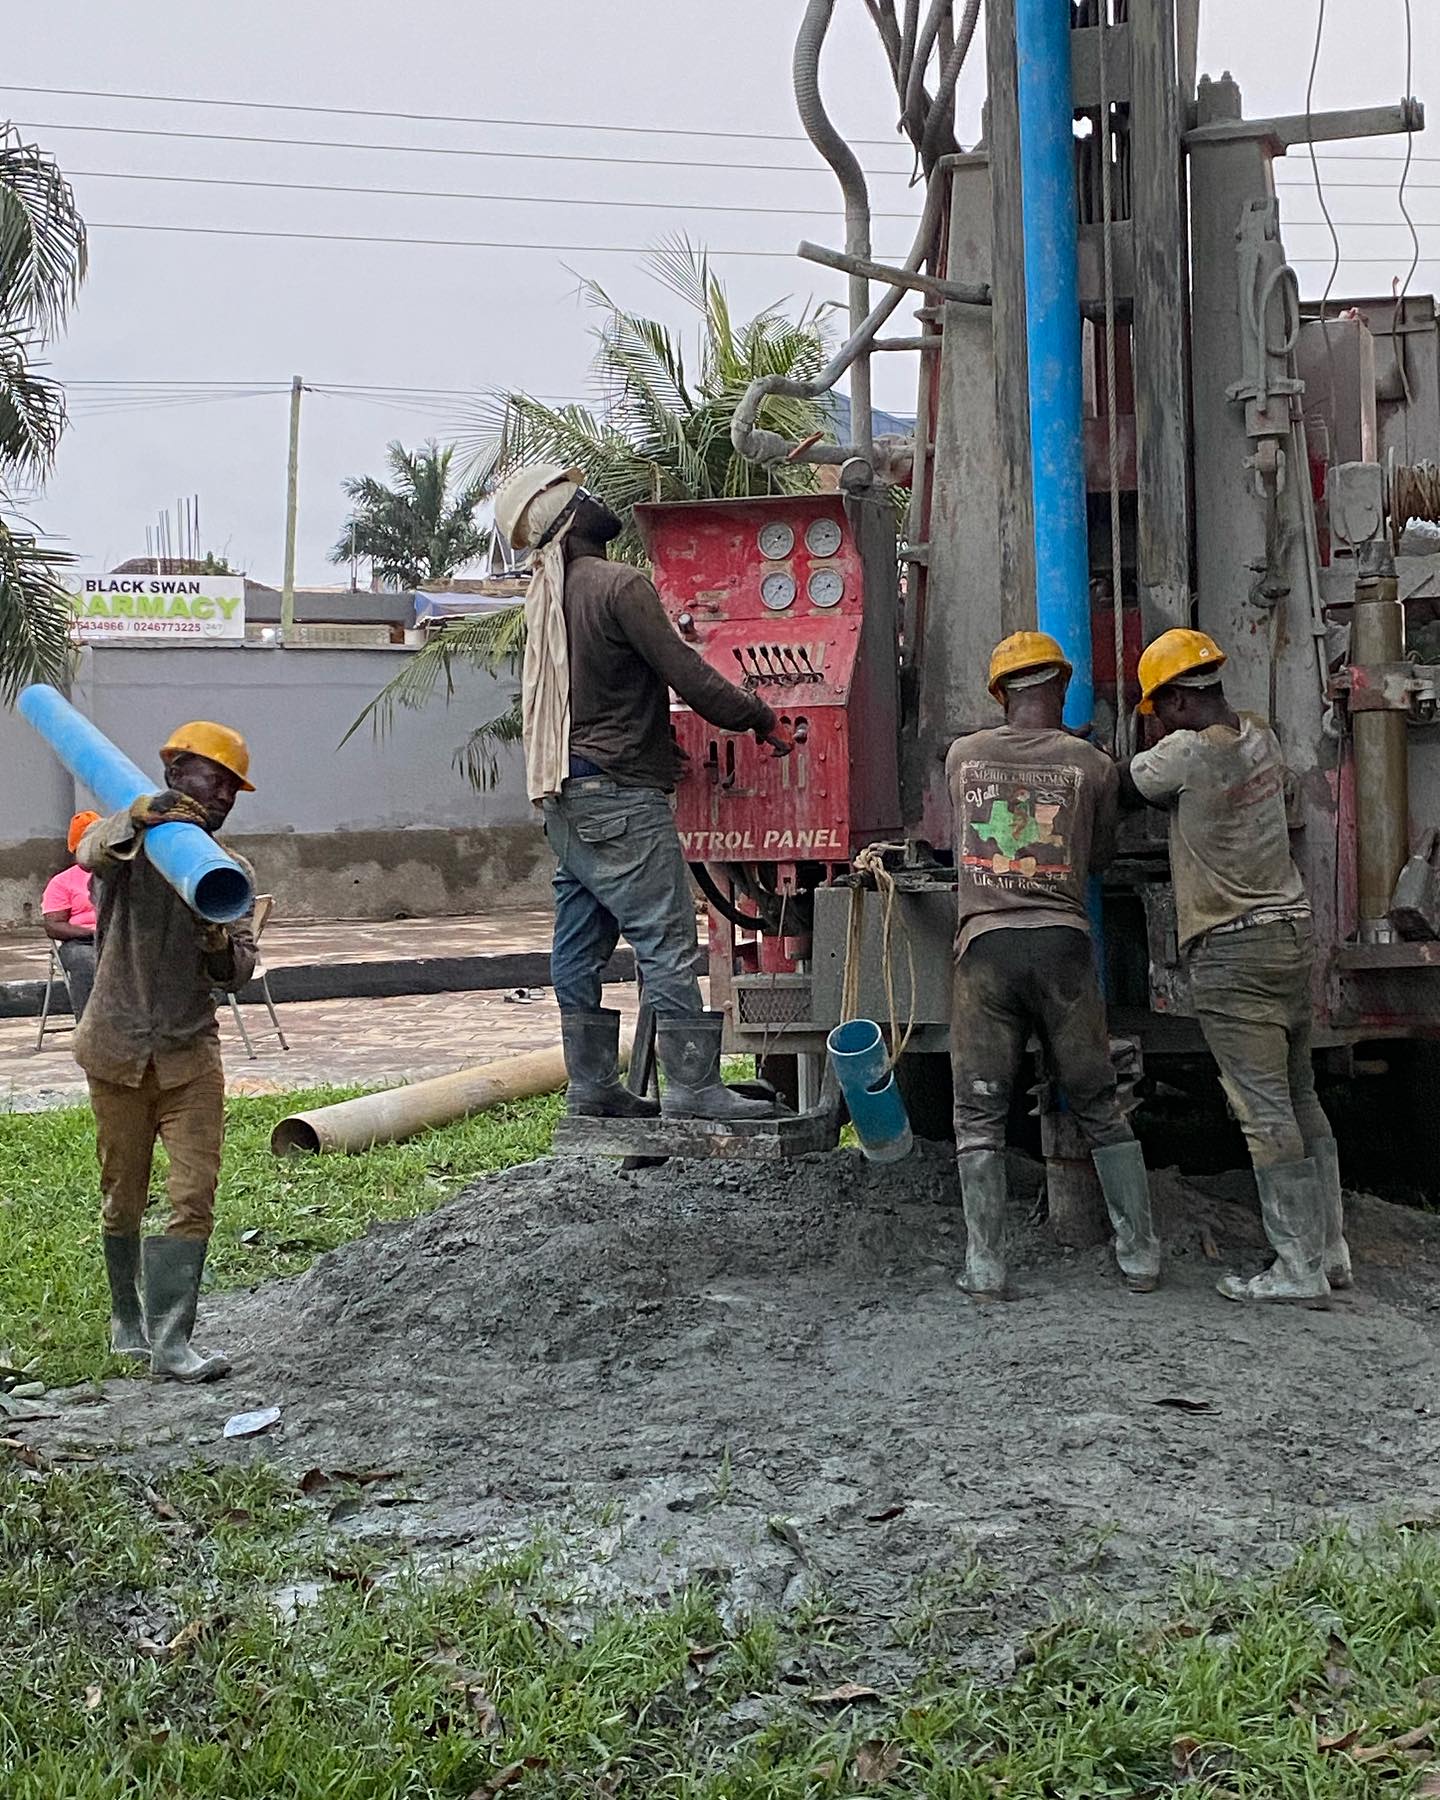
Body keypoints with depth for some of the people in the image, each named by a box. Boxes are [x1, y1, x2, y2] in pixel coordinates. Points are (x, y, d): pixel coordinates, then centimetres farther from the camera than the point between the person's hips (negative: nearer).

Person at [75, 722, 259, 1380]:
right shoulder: (127, 840, -4)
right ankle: (127, 1319, 30)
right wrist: (141, 815, -50)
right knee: (122, 1198, 11)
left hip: (191, 1050, 2)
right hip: (118, 1048, -2)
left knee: (195, 1197, -8)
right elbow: (93, 852, -30)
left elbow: (238, 973, 0)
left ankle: (170, 1341, -6)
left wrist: (219, 944, -23)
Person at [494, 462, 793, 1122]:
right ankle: (693, 1085, -8)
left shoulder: (547, 594, 17)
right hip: (619, 795, -9)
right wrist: (762, 719, -6)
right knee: (667, 941, -8)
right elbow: (685, 673, -15)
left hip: (564, 794, 9)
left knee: (580, 948, 10)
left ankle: (592, 1084, 15)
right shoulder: (619, 585, -11)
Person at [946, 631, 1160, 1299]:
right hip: (1062, 943, 0)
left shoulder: (962, 755, 6)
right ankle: (1139, 1253, 16)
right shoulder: (1092, 764, 3)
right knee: (1101, 1110, 12)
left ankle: (984, 1266, 3)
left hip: (984, 943, 0)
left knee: (979, 1117, 6)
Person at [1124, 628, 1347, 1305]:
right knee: (1301, 1099, 14)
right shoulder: (1261, 736, 7)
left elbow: (1123, 783, -2)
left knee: (1265, 1112, -4)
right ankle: (1331, 1249, 20)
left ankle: (1298, 1268, 0)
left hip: (1231, 950, -8)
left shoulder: (1189, 753, -17)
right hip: (1292, 929, 8)